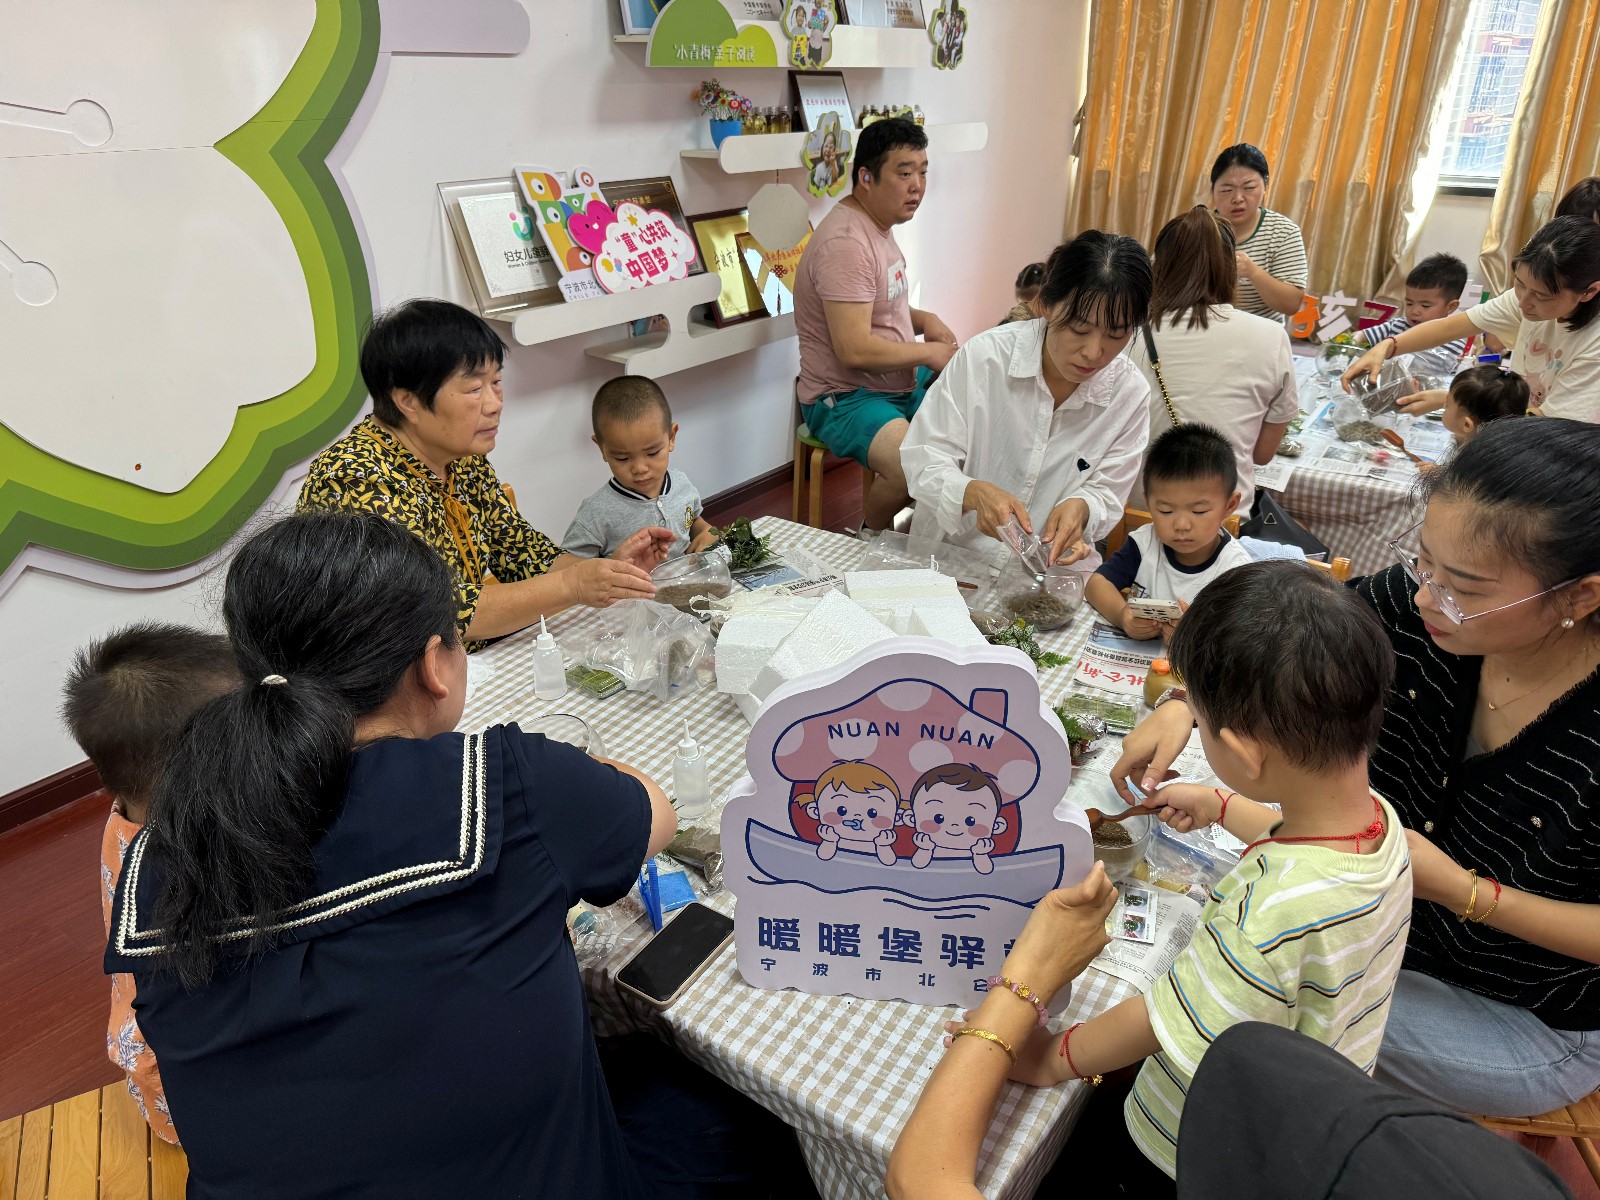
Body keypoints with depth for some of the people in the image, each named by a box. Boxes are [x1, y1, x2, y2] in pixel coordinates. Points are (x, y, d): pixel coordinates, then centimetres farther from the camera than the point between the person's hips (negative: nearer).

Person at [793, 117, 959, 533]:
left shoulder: (879, 226, 11)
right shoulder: (846, 243, -22)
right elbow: (854, 350, -28)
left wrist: (924, 320, 3)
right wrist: (928, 352, -15)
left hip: (901, 382, 11)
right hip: (844, 397, -11)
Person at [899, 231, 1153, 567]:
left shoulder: (1130, 394, -6)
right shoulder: (984, 356, -14)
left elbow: (1106, 493, 3)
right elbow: (922, 460, -11)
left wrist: (1081, 507, -21)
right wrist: (974, 492, -31)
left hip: (1049, 567, 0)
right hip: (948, 555, 0)